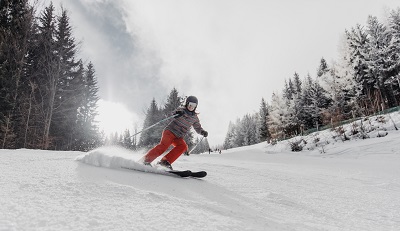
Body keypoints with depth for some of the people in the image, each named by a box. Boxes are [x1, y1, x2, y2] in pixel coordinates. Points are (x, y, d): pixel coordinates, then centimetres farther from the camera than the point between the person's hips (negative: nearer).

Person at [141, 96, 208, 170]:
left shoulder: (194, 118, 14)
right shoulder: (182, 110, 1)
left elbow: (198, 128, 24)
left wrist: (203, 132, 3)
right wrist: (177, 113, -44)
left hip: (178, 137, 5)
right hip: (170, 131, -5)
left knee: (183, 146, -24)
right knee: (164, 146, -26)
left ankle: (165, 161, -27)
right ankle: (146, 159, -16)